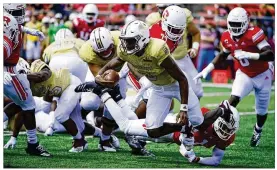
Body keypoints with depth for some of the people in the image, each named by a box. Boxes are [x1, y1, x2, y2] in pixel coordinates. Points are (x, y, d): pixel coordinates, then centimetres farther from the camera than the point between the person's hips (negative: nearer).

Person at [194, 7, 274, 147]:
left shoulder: (254, 34, -30)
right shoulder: (227, 38, -11)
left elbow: (270, 55, -36)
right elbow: (223, 55, 11)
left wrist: (249, 55, -48)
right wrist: (207, 69, 3)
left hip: (262, 76, -3)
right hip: (244, 75, 3)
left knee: (261, 111, 11)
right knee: (233, 99, -24)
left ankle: (258, 130, 42)